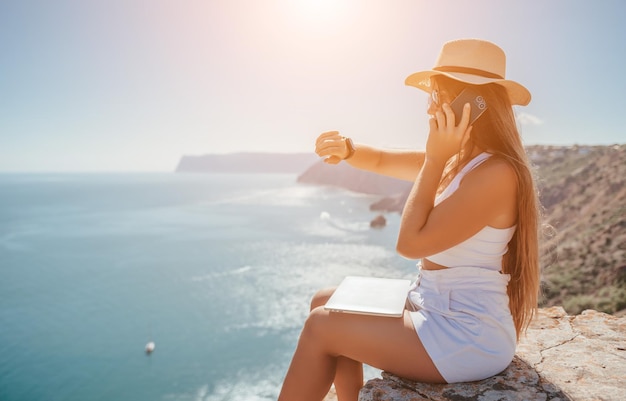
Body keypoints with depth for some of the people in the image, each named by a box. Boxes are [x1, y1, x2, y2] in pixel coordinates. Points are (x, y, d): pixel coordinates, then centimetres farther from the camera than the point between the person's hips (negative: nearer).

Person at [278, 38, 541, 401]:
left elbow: (411, 243, -24)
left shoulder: (495, 172, -23)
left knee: (321, 326, -7)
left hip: (467, 338, -9)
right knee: (327, 304, 11)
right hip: (433, 307, 9)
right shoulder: (455, 160, 6)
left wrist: (434, 158, -21)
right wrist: (346, 149, -8)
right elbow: (382, 160, 13)